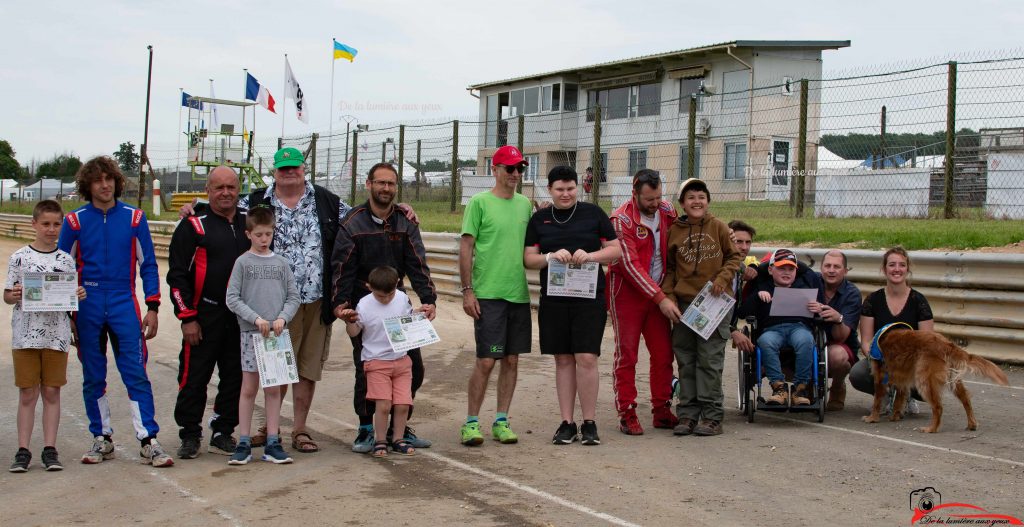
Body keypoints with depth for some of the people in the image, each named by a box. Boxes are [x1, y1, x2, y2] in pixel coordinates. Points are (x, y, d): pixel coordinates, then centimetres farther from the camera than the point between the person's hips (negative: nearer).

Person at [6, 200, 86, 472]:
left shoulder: (66, 260, 5)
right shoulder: (19, 258, 1)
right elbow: (7, 295, 4)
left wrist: (79, 295, -10)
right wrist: (14, 296, -17)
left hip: (57, 334, 1)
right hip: (25, 334, -1)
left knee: (52, 392, 5)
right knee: (27, 393, 4)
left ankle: (50, 449, 12)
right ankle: (23, 450, 11)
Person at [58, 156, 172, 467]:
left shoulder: (134, 218, 3)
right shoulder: (75, 221, 4)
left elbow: (148, 264, 6)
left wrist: (152, 307, 1)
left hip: (125, 305, -1)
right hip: (87, 309, 1)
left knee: (136, 374, -6)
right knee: (93, 377, 8)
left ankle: (149, 442, -5)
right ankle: (101, 439, 19)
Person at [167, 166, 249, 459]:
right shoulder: (193, 226, -3)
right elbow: (177, 275, -5)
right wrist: (187, 318, -9)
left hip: (242, 316, 4)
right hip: (204, 316, -4)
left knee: (235, 377, 8)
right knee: (194, 378, 1)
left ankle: (223, 433, 20)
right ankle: (190, 435, 15)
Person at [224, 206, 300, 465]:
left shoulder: (281, 263, 7)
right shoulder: (242, 262, 0)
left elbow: (293, 297, 7)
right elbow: (231, 298, -4)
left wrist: (282, 318, -10)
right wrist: (256, 318, -14)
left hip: (277, 333, 2)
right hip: (250, 331, -2)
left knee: (273, 389, 6)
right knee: (249, 388, 2)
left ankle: (272, 444, 11)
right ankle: (244, 443, 9)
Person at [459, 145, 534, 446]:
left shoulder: (525, 204, 13)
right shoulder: (479, 203, -4)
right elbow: (466, 248, -5)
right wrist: (467, 290, -10)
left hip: (520, 294, 5)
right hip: (488, 294, -5)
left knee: (511, 360, 8)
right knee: (486, 361, -5)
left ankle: (501, 420, 18)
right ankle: (472, 422, 8)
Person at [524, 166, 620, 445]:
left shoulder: (593, 213, 5)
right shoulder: (539, 219, 10)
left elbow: (616, 249, 4)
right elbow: (528, 259, 7)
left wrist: (590, 255, -14)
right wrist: (550, 257, -13)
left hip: (589, 297, -2)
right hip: (553, 298, 2)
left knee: (586, 358, -9)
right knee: (563, 360, 6)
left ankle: (589, 423, 3)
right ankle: (567, 423, 13)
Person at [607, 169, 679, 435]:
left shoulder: (667, 211, 2)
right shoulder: (621, 219, -16)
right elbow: (630, 265, -21)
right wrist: (661, 298, -23)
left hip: (658, 293, 6)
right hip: (627, 293, -5)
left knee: (663, 353, 6)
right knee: (626, 355, -1)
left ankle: (662, 411, 16)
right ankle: (627, 414, 5)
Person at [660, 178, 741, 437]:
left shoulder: (718, 227, 3)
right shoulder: (674, 231, 7)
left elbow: (734, 257, 8)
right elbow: (669, 268, 11)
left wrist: (722, 280, -9)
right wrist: (668, 296, 0)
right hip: (683, 303, 2)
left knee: (710, 360, -2)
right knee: (686, 362, 7)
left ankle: (712, 416, 5)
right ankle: (687, 415, 13)